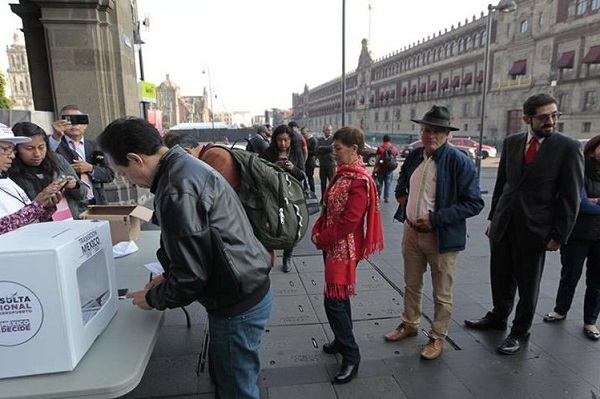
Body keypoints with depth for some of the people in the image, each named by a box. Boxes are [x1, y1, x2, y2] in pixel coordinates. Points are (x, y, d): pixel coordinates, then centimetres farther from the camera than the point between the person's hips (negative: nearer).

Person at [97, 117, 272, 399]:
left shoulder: (176, 190, -25)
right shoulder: (187, 166, 7)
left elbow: (193, 275, -21)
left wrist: (153, 298, -4)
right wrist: (169, 276, 14)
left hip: (237, 305, -10)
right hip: (247, 289, 10)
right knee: (223, 376, 26)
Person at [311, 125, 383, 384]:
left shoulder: (359, 180, -20)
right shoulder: (342, 172, 9)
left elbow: (349, 220, -24)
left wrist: (321, 239, -15)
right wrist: (318, 229, 2)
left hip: (344, 247, -9)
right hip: (333, 244, 9)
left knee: (334, 301, -5)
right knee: (340, 296, 20)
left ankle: (351, 356, 10)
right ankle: (342, 340, 37)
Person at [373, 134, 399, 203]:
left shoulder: (380, 148, -8)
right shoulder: (394, 149, 2)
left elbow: (377, 159, -11)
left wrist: (375, 168, -8)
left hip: (381, 168, -2)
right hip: (390, 169, 2)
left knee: (379, 183, 10)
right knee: (388, 183, 7)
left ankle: (378, 197, 11)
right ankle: (386, 198, 7)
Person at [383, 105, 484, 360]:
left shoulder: (459, 162, -15)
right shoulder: (413, 157, 3)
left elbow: (474, 203, -17)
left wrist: (435, 218, -22)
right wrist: (403, 199, 5)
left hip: (441, 236, -5)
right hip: (411, 231, 6)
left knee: (442, 293, 11)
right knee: (412, 285, 21)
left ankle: (437, 337, 30)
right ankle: (409, 325, 41)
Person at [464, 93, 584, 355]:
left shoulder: (568, 147, -8)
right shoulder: (511, 142, 3)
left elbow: (571, 196, -7)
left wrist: (559, 235, -9)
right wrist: (493, 217, 9)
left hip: (534, 229, -3)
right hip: (503, 225, 4)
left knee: (528, 285, 12)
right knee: (501, 278, 18)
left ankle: (520, 332, 31)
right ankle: (498, 316, 41)